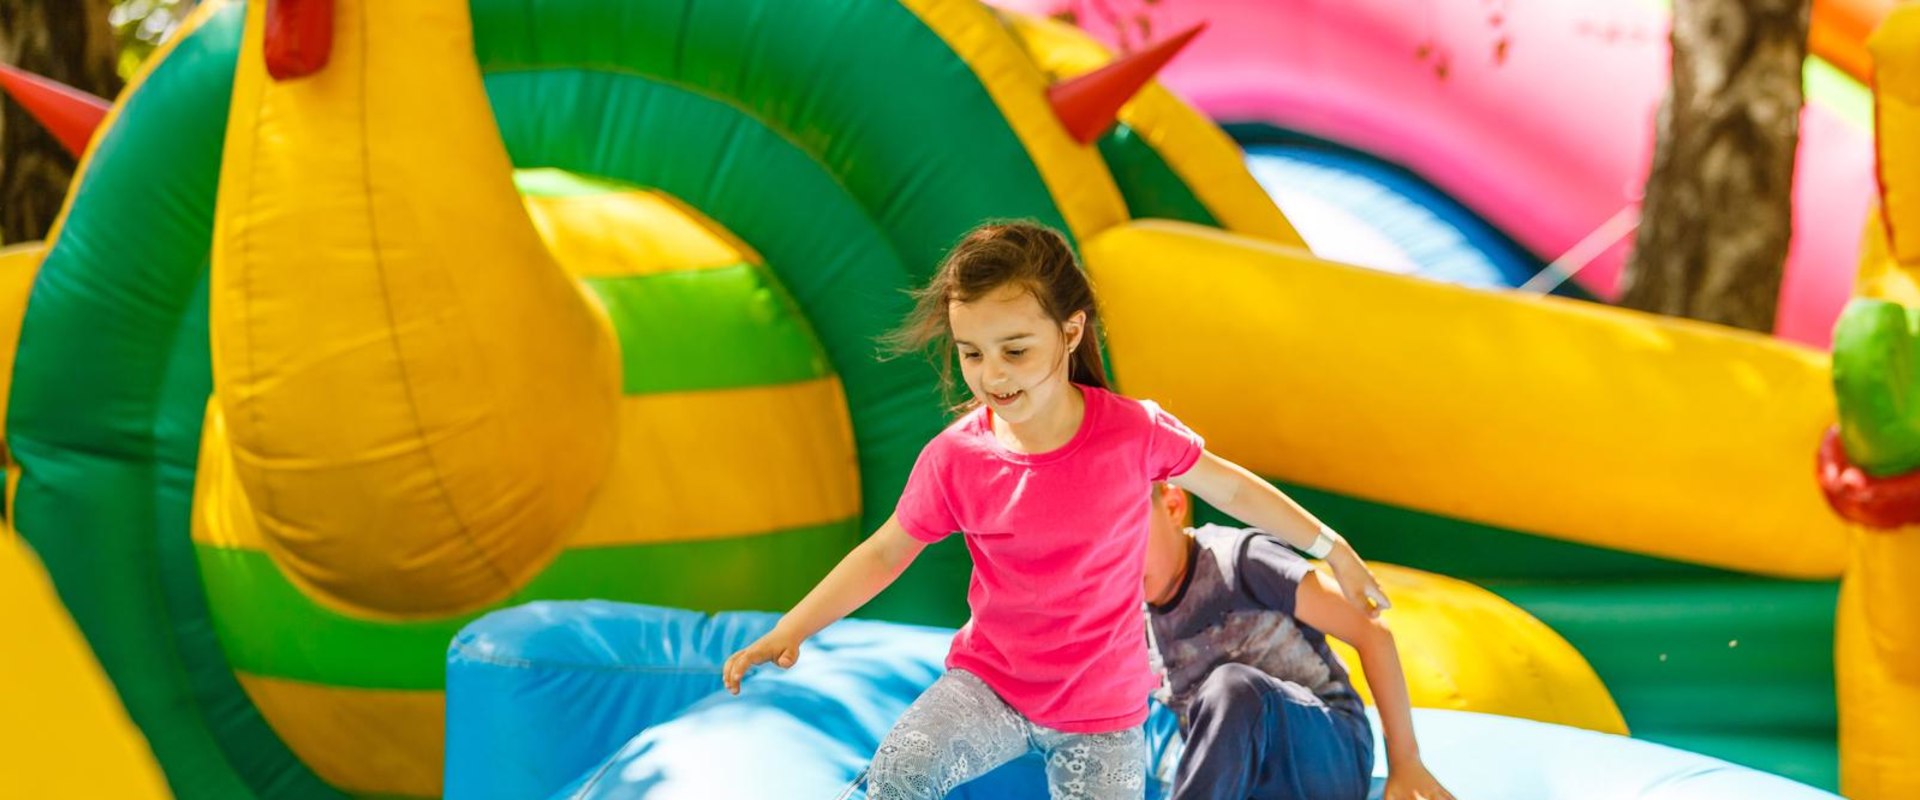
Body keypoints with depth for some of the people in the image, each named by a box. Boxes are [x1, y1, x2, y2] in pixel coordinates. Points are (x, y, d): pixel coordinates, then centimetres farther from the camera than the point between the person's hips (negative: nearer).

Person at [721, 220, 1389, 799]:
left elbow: (1229, 487, 2)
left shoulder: (1133, 432, -15)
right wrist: (788, 632, -7)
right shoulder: (954, 458, -12)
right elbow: (885, 553, 1)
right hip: (989, 679, 0)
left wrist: (1328, 546, 9)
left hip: (1103, 706, 0)